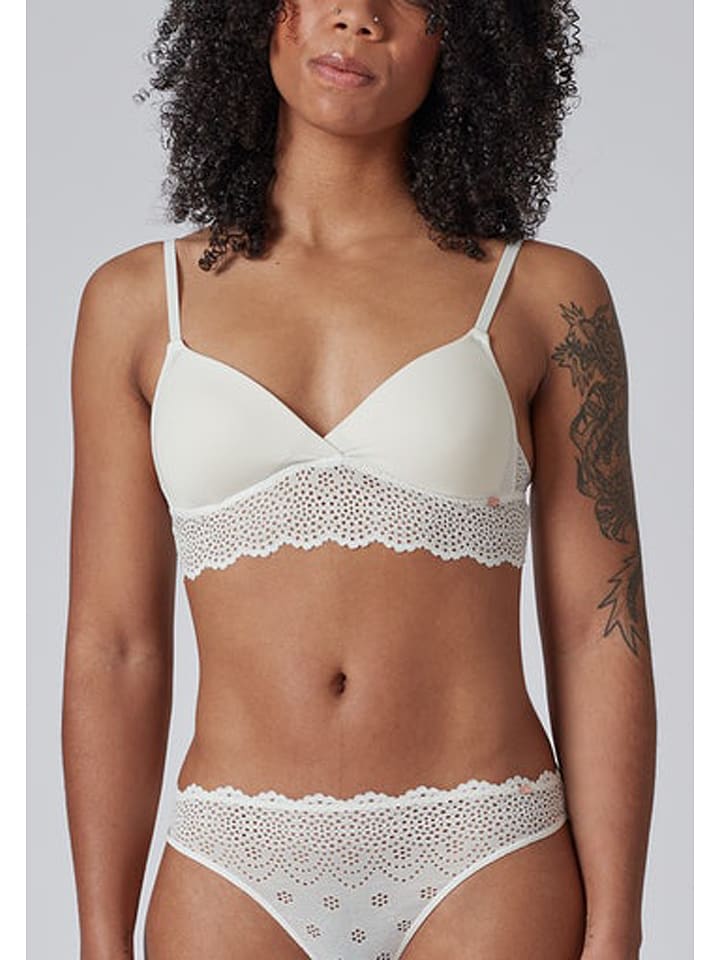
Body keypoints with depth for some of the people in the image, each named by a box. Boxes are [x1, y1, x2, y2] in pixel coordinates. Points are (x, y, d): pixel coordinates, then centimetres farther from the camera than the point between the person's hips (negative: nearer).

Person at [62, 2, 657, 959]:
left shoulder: (546, 294, 0)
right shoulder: (139, 300, 4)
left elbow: (600, 636, -1)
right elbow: (113, 647, 3)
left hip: (485, 873, -1)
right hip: (237, 876, 1)